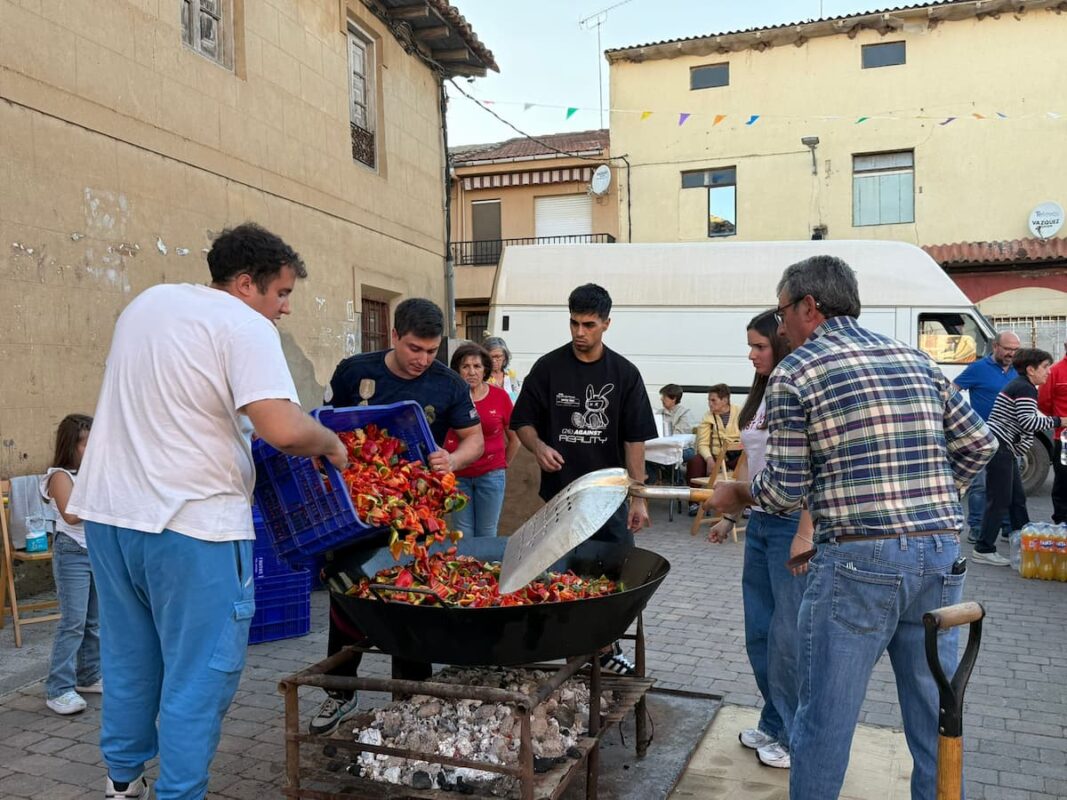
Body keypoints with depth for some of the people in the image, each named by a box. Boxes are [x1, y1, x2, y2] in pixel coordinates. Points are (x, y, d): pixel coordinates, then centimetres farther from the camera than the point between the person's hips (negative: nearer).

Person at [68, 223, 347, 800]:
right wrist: (331, 443, -7)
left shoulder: (146, 302, 12)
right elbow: (284, 430, -26)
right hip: (190, 522, -8)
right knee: (199, 674, 4)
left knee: (129, 661, 22)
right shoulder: (245, 327, -13)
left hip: (107, 510, 9)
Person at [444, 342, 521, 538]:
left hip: (490, 475, 0)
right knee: (462, 534, 10)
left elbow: (514, 438, 7)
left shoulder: (500, 396, -4)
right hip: (457, 475, 0)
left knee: (487, 534, 11)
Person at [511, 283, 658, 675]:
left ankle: (607, 648, 22)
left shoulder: (624, 373, 2)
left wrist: (638, 497, -3)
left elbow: (634, 440, 2)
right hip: (559, 492, -1)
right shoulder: (548, 367, 0)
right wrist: (538, 447, -18)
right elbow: (522, 422, 4)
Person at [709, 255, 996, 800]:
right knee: (934, 714, 18)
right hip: (942, 555, 6)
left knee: (824, 718, 8)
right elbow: (979, 445, 15)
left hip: (857, 561, -6)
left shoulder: (794, 372, -5)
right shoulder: (917, 361, 12)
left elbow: (786, 489, -6)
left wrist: (735, 495, 12)